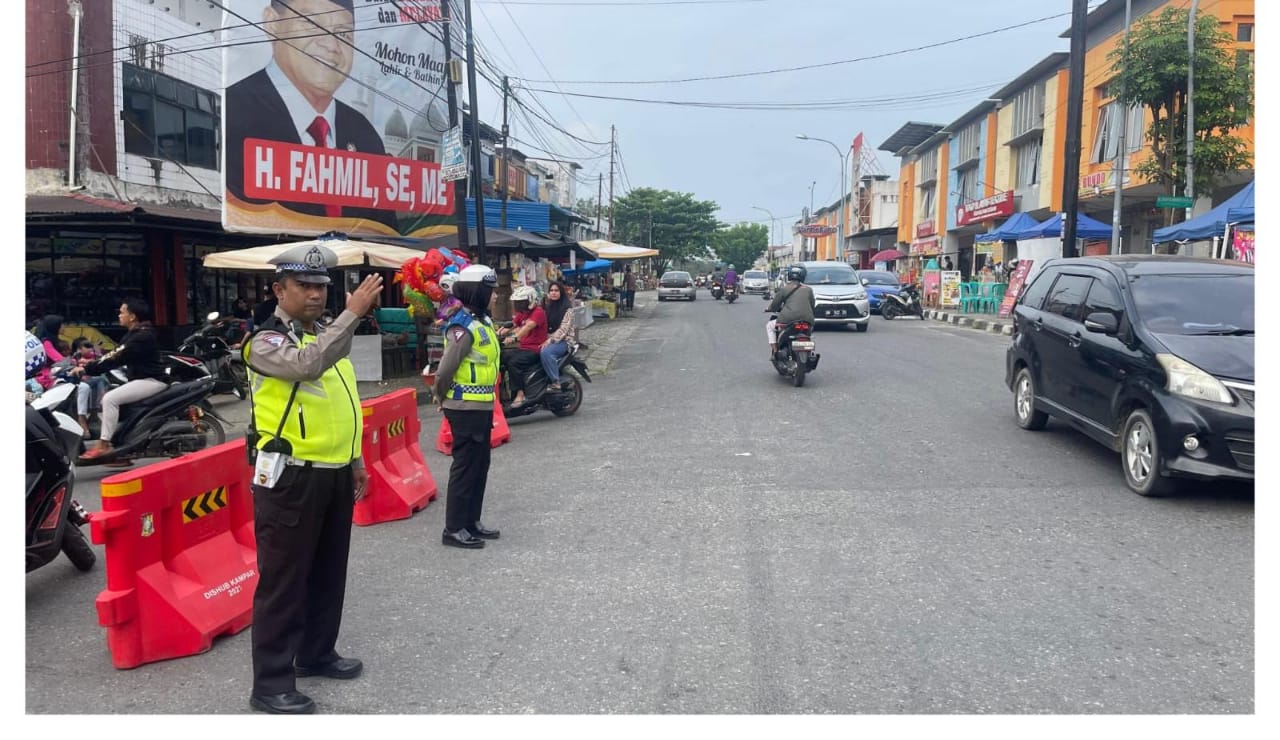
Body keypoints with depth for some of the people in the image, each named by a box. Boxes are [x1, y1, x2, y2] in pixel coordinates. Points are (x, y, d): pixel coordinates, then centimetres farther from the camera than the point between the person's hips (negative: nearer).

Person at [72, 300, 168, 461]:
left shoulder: (142, 336, -17)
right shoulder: (133, 333, 16)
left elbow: (117, 359, -22)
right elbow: (114, 354, 15)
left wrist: (87, 369, -21)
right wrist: (90, 364, 4)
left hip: (152, 380, -11)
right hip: (141, 379, 11)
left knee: (110, 399, -21)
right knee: (108, 398, 10)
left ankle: (103, 446, -18)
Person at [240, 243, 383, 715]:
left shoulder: (326, 334, 14)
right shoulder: (266, 341, -11)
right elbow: (307, 364, -34)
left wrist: (354, 459, 20)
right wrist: (353, 313, -39)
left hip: (335, 475, 8)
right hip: (291, 478, -8)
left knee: (328, 573, 18)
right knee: (283, 580, -1)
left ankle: (317, 653, 35)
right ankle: (271, 683, 10)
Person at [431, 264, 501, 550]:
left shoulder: (481, 321, 11)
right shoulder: (464, 327, -20)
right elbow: (444, 370, -19)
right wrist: (442, 399, -3)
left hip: (482, 406, 10)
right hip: (466, 408, -9)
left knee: (480, 465, 16)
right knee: (465, 467, -2)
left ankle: (471, 522, 27)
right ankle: (454, 529, 7)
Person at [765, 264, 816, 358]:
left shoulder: (783, 290, 3)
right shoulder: (808, 290, 11)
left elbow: (774, 305, 7)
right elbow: (812, 305, 20)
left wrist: (769, 309, 31)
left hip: (788, 319, -3)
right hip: (807, 319, 3)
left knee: (769, 326, 23)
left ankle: (774, 350, 10)